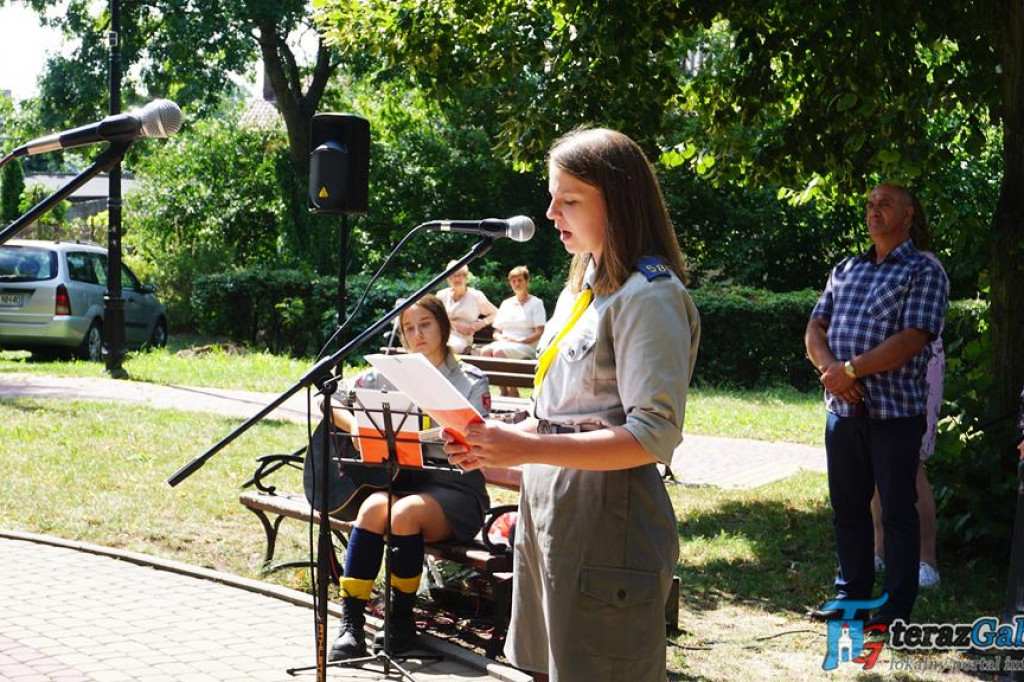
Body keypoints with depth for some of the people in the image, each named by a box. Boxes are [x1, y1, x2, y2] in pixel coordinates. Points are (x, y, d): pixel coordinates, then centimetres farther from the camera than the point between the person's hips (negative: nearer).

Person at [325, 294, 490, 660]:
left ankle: (401, 619, -14)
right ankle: (350, 623, -30)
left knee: (405, 512, -34)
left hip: (453, 487, -2)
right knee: (374, 507, -32)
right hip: (401, 477, 2)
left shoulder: (470, 382, 3)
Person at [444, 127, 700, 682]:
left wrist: (528, 449, -25)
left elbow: (654, 435, -22)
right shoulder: (584, 285, 15)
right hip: (547, 505, 9)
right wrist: (500, 440, 2)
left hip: (607, 517, -9)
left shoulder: (649, 296, -14)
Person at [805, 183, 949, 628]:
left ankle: (898, 606, 12)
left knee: (897, 511, 2)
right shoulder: (845, 271, 16)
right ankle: (851, 594, 25)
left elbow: (913, 339, -14)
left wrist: (850, 369, -16)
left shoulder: (924, 272, -2)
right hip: (842, 409, 6)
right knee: (847, 507, 13)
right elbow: (815, 329, 10)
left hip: (895, 411, -6)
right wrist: (830, 367, -11)